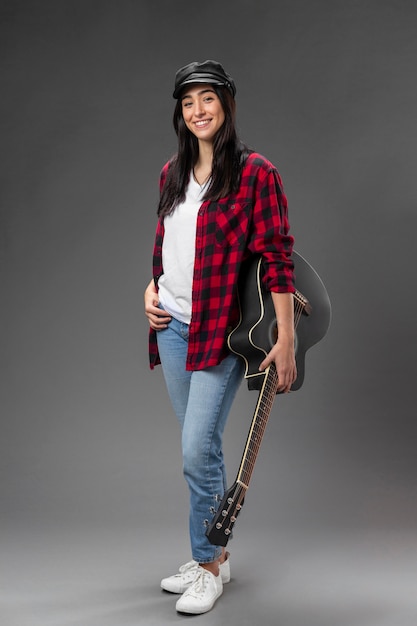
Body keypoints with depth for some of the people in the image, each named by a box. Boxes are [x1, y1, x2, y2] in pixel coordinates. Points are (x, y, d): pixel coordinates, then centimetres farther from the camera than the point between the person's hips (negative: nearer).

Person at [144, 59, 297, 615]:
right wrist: (152, 290, 6)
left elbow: (277, 257, -13)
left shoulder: (256, 172, -8)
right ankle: (214, 555, 28)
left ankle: (208, 567, 11)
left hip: (222, 329, -6)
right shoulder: (172, 174, 11)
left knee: (198, 448, -8)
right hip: (172, 325, 6)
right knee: (199, 447, 13)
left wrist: (286, 341, -17)